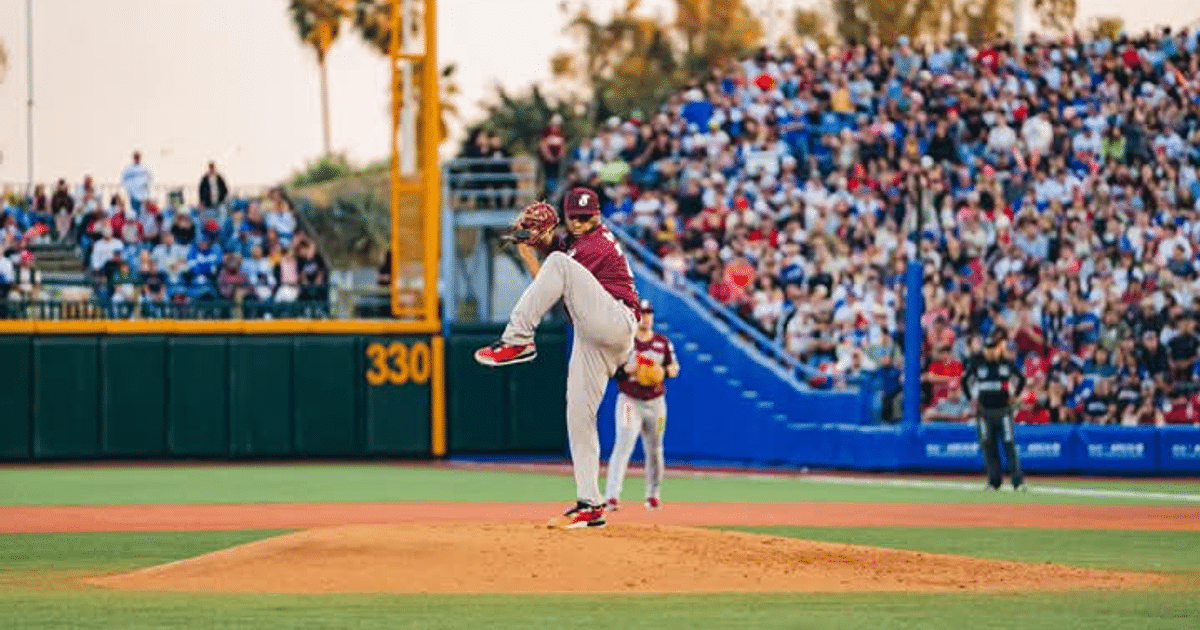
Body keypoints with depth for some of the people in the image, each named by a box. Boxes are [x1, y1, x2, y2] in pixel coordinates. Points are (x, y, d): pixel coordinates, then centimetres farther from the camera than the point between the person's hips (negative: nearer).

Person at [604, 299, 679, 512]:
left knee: (654, 450, 11)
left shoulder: (663, 342, 8)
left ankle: (653, 495, 29)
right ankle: (612, 496, -25)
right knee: (623, 445, -18)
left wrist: (664, 371, -12)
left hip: (655, 402, 3)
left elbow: (674, 368, 10)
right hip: (629, 401, -3)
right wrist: (626, 369, -21)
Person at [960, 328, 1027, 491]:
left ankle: (1018, 481, -4)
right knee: (988, 446, 3)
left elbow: (1021, 379, 13)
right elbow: (965, 380, 15)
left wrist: (1014, 396, 7)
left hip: (1003, 410, -2)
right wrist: (972, 398, 10)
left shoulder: (1007, 365, -1)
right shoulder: (978, 365, 3)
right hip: (985, 410, 2)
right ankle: (994, 481, 11)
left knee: (1009, 444, -7)